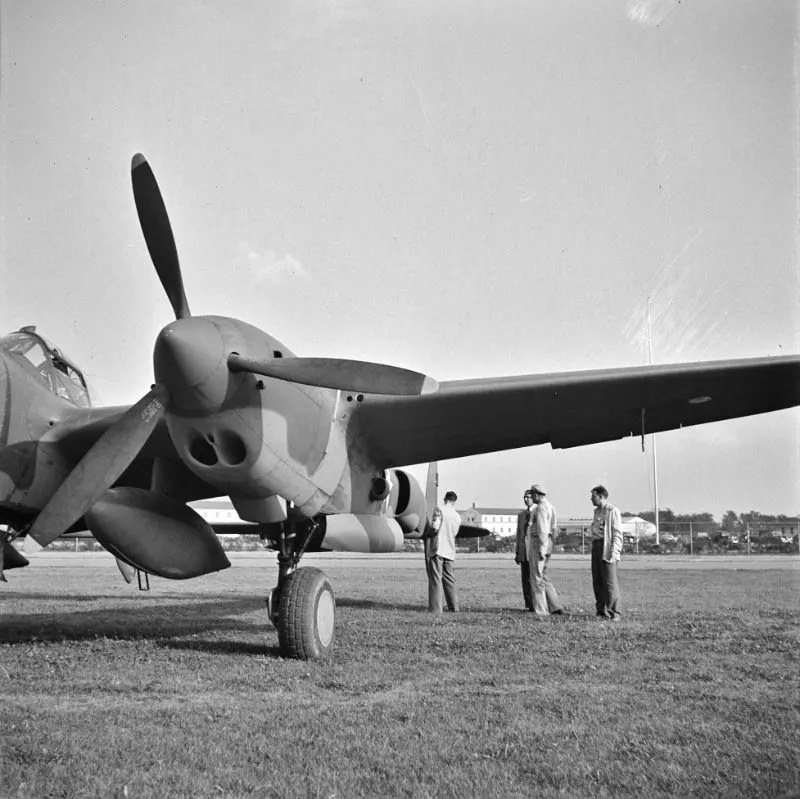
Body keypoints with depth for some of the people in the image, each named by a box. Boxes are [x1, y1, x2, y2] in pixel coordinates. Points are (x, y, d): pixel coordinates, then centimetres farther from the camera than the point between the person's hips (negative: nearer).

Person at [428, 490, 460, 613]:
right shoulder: (457, 517, 10)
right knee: (449, 579, 14)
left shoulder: (440, 511, -7)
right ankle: (454, 606, 17)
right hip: (450, 551, 6)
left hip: (438, 549, -6)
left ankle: (435, 608, -7)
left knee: (435, 579, -4)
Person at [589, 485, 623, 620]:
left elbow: (617, 534, -11)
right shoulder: (597, 511, 20)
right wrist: (593, 548, 14)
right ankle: (601, 612, 15)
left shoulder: (612, 511, -6)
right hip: (596, 546, 8)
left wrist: (614, 552, -19)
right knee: (597, 582, 8)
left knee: (610, 582, -8)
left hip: (607, 548, -8)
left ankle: (614, 613, -4)